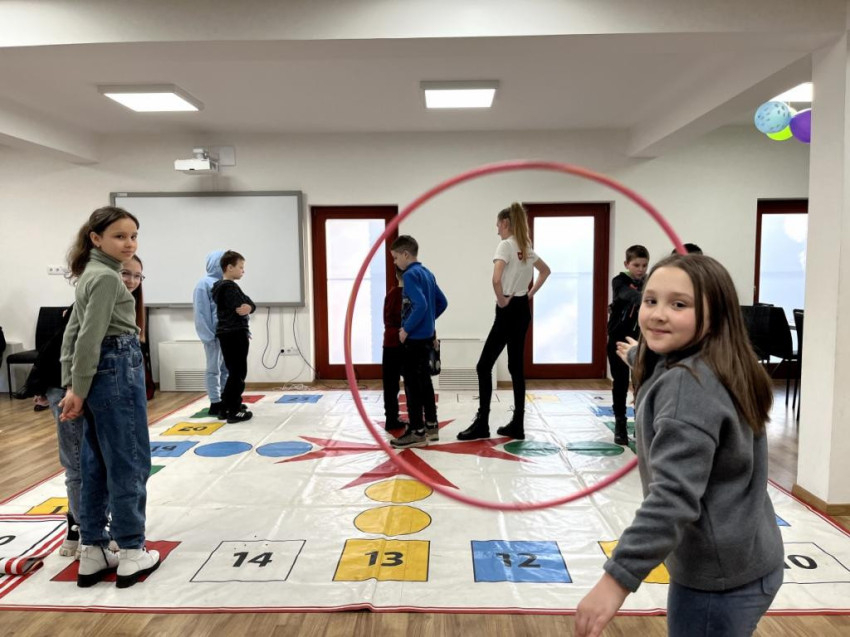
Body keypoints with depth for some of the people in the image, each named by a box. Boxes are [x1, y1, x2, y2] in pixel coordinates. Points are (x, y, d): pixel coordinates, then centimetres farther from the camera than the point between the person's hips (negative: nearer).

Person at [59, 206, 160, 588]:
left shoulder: (91, 274, 14)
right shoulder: (106, 277, -15)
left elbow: (73, 333, 13)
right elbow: (89, 338, -19)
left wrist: (71, 386, 10)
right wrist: (78, 390, -14)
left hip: (101, 375, 10)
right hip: (118, 373, -10)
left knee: (96, 466, 13)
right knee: (129, 464, 1)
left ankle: (92, 553, 22)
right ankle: (131, 553, 11)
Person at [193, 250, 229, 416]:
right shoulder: (205, 284, -8)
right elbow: (201, 312, -12)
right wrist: (208, 335, -17)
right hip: (215, 333, -7)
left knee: (227, 368, 13)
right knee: (214, 369, 2)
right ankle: (215, 403, 9)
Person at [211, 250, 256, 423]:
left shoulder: (219, 286, 17)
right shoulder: (230, 287, -14)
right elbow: (243, 309, -20)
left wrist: (246, 307, 0)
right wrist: (248, 306, -1)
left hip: (225, 333, 10)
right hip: (235, 333, -10)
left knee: (233, 372, 16)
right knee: (238, 373, -4)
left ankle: (227, 407, 22)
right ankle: (233, 411, -1)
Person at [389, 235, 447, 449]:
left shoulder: (410, 275, -15)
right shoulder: (427, 273, 12)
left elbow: (420, 305, -27)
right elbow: (442, 302, 17)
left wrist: (406, 329, -18)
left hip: (414, 339, -9)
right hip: (427, 336, 9)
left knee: (412, 384, -2)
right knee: (424, 381, 17)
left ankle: (417, 431, 5)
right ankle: (431, 425, 25)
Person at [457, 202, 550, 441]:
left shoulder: (506, 245, -13)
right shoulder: (526, 247, 13)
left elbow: (496, 279, -29)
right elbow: (545, 270, 28)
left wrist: (502, 300, -14)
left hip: (509, 311, -9)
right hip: (523, 310, 9)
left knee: (484, 366, -2)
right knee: (516, 367, 11)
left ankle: (482, 424, 1)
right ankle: (517, 425, 15)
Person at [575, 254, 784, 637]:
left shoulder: (686, 384, -26)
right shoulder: (711, 371, 5)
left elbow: (674, 495, -33)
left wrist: (618, 578, -34)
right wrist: (640, 356, 50)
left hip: (719, 577, -10)